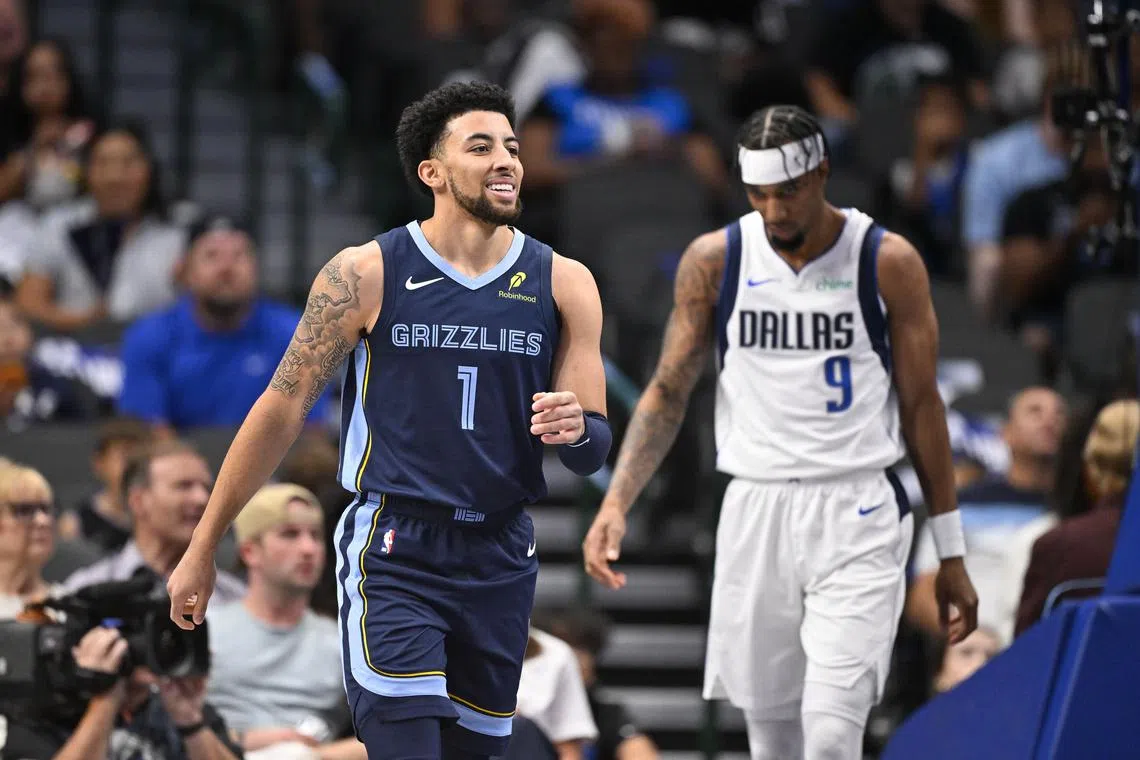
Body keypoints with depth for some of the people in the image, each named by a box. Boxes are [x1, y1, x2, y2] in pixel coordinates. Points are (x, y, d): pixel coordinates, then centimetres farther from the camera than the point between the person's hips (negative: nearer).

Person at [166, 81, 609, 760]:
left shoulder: (563, 284, 3)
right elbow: (283, 408, 0)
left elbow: (595, 453, 6)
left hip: (501, 563, 4)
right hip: (394, 557, -4)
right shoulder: (366, 274, -5)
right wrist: (204, 549, 0)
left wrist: (576, 430, -20)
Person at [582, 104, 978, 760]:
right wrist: (616, 501, -6)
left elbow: (921, 405, 2)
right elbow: (669, 392, 8)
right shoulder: (714, 260, 2)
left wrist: (951, 555, 4)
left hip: (856, 515, -3)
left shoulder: (889, 263, -4)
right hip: (755, 510, 3)